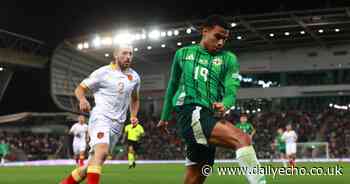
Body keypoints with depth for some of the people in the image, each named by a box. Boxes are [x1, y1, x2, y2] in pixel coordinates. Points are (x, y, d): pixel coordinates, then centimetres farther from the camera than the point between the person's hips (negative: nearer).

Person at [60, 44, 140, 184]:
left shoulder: (134, 77, 12)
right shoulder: (103, 72, -5)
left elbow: (135, 99, 28)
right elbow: (80, 88, -2)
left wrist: (133, 115, 11)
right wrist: (82, 99, -24)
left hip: (117, 125, 6)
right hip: (101, 117, -6)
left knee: (96, 161, 8)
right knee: (101, 151, -31)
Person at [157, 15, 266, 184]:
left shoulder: (229, 59, 12)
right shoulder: (183, 54, 12)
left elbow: (231, 91, -1)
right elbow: (172, 86, 23)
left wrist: (225, 105, -24)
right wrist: (165, 117, 28)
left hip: (210, 116, 4)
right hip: (190, 113, -4)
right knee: (243, 139, -27)